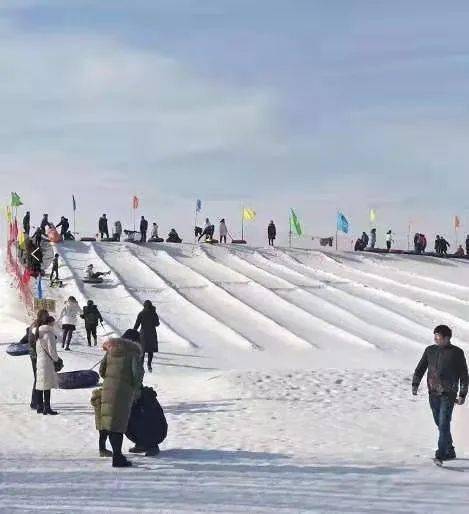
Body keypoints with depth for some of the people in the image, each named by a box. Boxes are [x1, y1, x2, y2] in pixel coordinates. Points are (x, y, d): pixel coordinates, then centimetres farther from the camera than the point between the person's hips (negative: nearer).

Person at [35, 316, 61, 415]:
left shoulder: (39, 334, 13)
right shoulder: (49, 334, -15)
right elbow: (51, 350, -16)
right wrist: (56, 359, -1)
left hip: (39, 361, 9)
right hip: (48, 362, -9)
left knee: (40, 385, 13)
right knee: (47, 385, -6)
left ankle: (39, 407, 19)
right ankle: (47, 408, -5)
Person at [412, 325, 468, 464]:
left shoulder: (457, 353, -1)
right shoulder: (430, 350, 9)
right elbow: (420, 368, 12)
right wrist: (415, 384, -1)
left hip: (448, 394, -5)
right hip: (433, 393, 5)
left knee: (444, 423, -13)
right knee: (440, 424, 11)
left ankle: (441, 453, -15)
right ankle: (450, 452, 24)